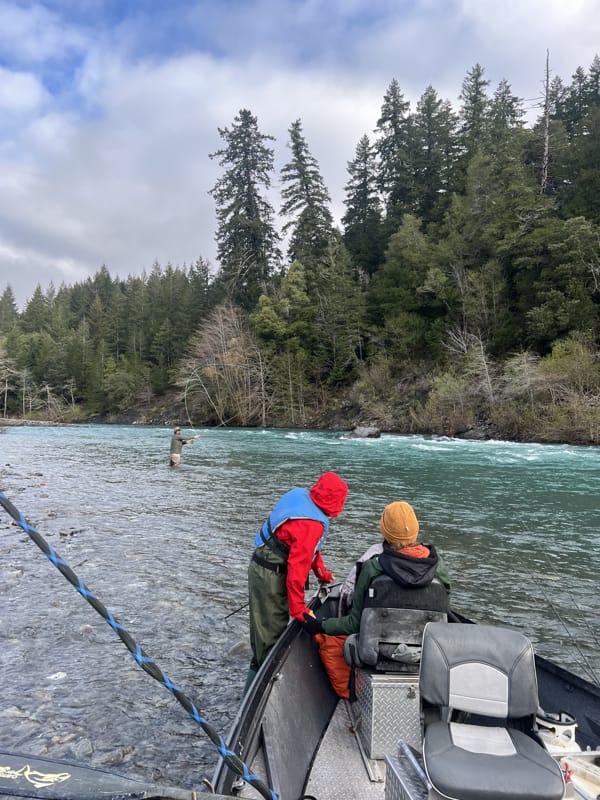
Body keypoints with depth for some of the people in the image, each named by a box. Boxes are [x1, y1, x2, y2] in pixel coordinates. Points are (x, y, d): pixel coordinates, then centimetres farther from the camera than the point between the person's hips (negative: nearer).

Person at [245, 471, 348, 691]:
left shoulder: (300, 496, 1)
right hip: (271, 576, -9)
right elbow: (297, 566, -27)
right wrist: (298, 608, -19)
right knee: (271, 634, 1)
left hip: (260, 567, 9)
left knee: (263, 629, 20)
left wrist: (322, 574, 22)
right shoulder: (312, 524, -26)